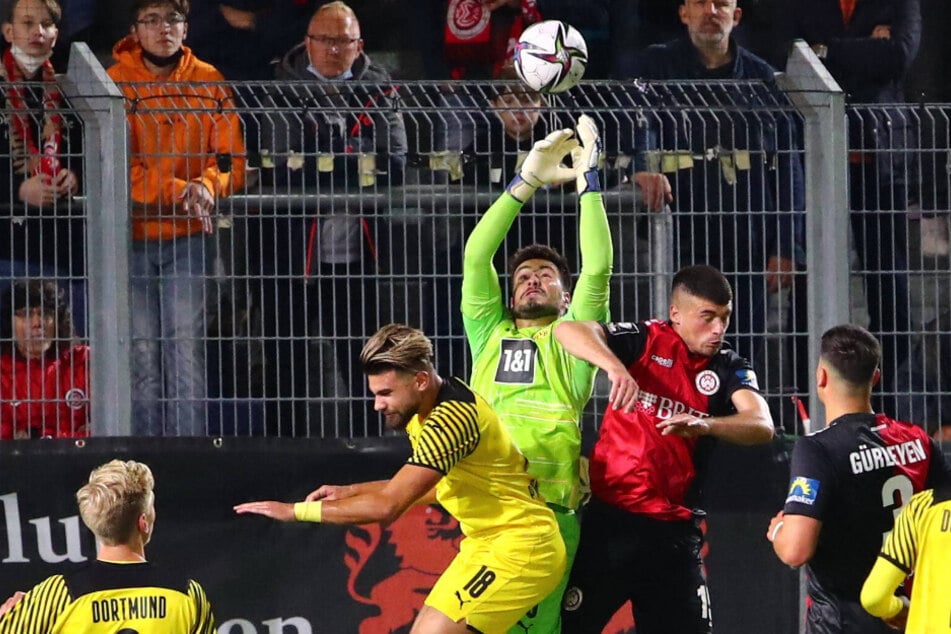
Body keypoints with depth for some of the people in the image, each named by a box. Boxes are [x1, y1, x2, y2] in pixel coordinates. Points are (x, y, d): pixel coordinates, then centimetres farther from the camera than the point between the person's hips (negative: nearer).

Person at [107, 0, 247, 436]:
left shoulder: (208, 82, 7)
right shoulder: (116, 84, -1)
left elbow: (231, 158, 6)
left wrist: (207, 187, -16)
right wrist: (175, 193, -19)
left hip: (190, 235, 1)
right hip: (133, 235, -1)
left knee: (186, 345, -9)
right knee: (142, 351, 0)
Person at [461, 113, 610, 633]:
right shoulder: (490, 334, 21)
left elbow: (597, 268, 3)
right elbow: (476, 255, 13)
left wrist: (588, 181, 5)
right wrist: (526, 183, 8)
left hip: (550, 513, -2)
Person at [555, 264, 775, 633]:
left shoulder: (730, 369, 4)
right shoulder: (645, 341, -2)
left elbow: (762, 427, -14)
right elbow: (567, 330, -16)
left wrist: (703, 425, -34)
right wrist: (615, 366, -35)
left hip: (673, 530, 2)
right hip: (610, 518, -2)